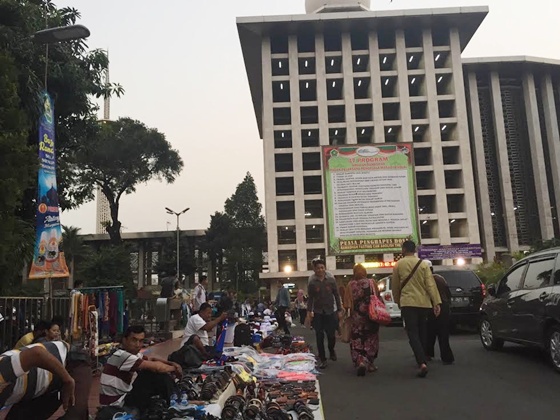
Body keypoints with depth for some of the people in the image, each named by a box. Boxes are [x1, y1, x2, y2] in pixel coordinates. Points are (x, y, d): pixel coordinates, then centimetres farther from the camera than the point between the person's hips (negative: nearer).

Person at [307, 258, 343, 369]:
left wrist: (339, 310, 1)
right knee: (319, 337, 1)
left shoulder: (331, 281, 1)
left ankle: (331, 351, 35)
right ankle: (322, 360, 12)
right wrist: (309, 311, -10)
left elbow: (337, 296, 5)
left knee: (331, 335, 5)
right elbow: (310, 298, 1)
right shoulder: (312, 283, 0)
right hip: (318, 313, 0)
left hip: (330, 312, 1)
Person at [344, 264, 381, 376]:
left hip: (357, 317, -1)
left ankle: (361, 362, -16)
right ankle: (370, 363, 21)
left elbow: (347, 303, -5)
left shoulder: (350, 285, -5)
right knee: (371, 340, 16)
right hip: (371, 316, 1)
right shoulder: (371, 283, -3)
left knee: (357, 342, 4)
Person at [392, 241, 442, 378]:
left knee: (413, 333, -6)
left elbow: (395, 285, 5)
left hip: (408, 303, -3)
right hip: (424, 303, 3)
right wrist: (437, 302, -7)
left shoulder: (398, 265, 0)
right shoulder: (423, 264, 4)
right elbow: (431, 284, -5)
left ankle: (422, 363, -23)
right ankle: (422, 360, 28)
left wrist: (397, 301, 20)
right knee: (422, 333, 17)